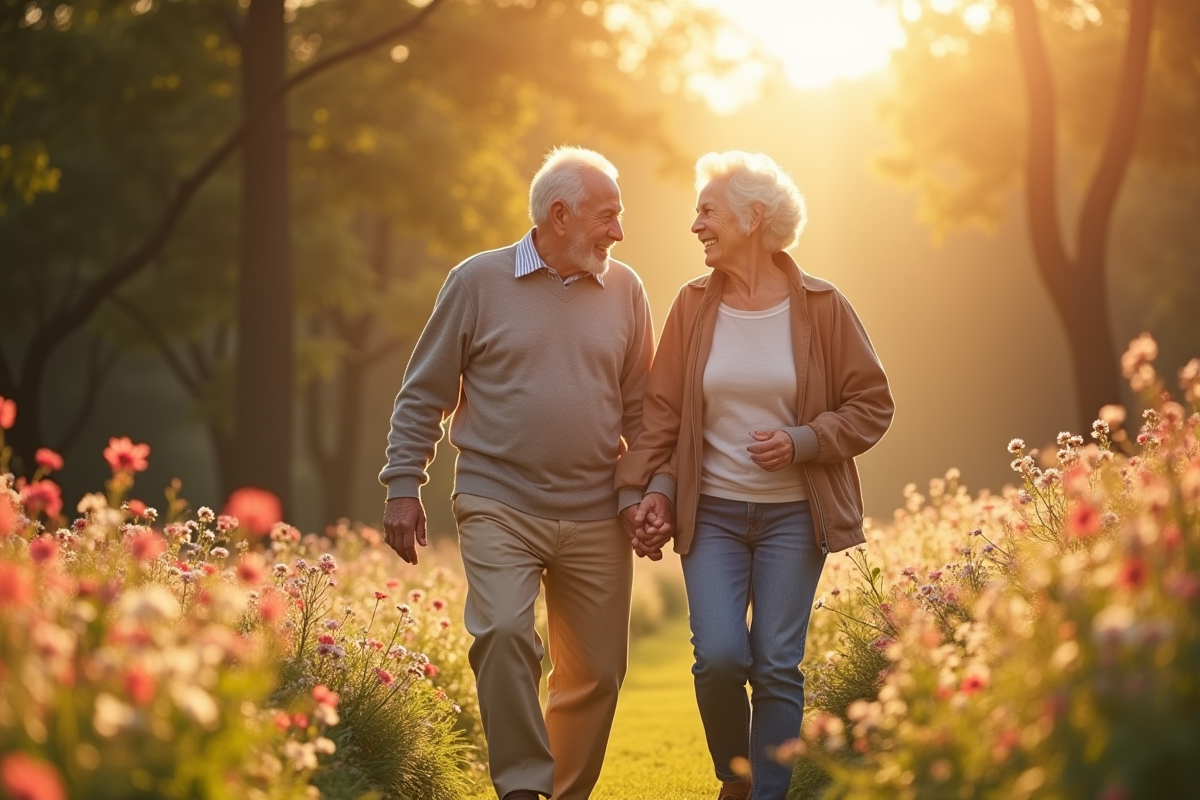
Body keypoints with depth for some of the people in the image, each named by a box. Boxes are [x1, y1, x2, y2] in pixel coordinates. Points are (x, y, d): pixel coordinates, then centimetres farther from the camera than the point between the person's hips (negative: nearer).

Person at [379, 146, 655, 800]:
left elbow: (640, 406, 15)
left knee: (596, 673, 6)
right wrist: (403, 489, -2)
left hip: (595, 518, 4)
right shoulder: (478, 282, 0)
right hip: (499, 507, -3)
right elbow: (423, 395, 4)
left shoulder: (623, 291, 9)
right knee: (505, 635, -25)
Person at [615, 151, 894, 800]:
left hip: (793, 513, -1)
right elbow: (662, 411, 7)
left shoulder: (820, 307, -2)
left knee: (777, 666, -4)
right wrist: (656, 490, -5)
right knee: (719, 655, -11)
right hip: (710, 510, 1)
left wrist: (803, 442, -12)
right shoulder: (694, 305, 3)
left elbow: (871, 405, 2)